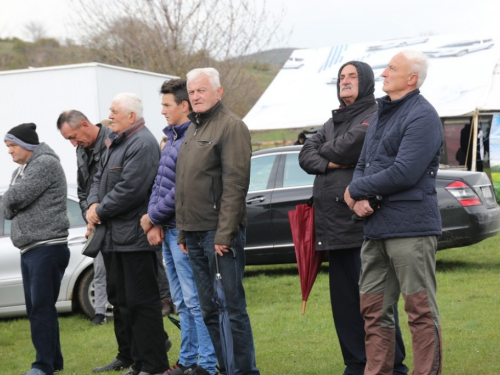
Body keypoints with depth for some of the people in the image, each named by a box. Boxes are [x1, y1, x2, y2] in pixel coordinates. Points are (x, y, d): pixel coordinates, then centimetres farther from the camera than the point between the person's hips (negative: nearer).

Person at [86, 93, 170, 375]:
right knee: (126, 301, 15)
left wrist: (101, 211, -13)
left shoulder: (143, 144, -16)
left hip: (135, 235, -11)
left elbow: (129, 189, -23)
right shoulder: (117, 142, 17)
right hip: (120, 236, 11)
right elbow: (101, 178, 19)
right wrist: (93, 204, 0)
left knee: (143, 301, -6)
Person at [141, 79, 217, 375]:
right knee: (182, 302, 15)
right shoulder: (172, 138, 14)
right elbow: (159, 183, 14)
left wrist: (153, 217, -11)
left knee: (195, 301, -5)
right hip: (168, 231, 10)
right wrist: (155, 222, 2)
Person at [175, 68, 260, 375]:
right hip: (195, 234, 8)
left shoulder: (231, 126, -8)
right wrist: (183, 231, 16)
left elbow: (235, 184, -16)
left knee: (232, 306, -5)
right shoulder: (193, 130, 19)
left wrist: (224, 233, -20)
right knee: (208, 309, 10)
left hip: (220, 232, -8)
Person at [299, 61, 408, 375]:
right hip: (335, 225, 8)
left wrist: (325, 149, 4)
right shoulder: (333, 122, 22)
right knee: (344, 298, 10)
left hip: (364, 222, -8)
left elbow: (347, 147, -17)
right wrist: (330, 162, -8)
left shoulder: (376, 117, -4)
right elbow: (306, 155, 12)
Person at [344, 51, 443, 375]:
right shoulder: (382, 114, 19)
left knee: (421, 310, -4)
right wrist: (359, 199, -1)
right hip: (376, 227, 9)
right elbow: (363, 164, 21)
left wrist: (356, 190, -8)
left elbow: (404, 173, -19)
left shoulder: (422, 116, -10)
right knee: (374, 308, 11)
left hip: (411, 227, -9)